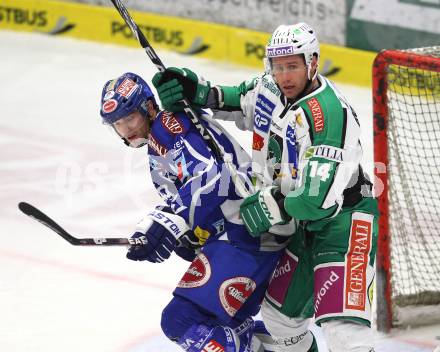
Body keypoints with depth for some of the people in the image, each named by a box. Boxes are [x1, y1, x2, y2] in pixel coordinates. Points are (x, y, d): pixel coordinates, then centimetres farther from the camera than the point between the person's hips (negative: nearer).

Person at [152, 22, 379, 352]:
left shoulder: (331, 114, -29)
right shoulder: (271, 88, -3)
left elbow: (319, 196, -33)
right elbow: (242, 102, 22)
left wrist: (273, 207, -18)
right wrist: (201, 93, 3)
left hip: (345, 215, -9)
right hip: (301, 221, 9)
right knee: (278, 312, 20)